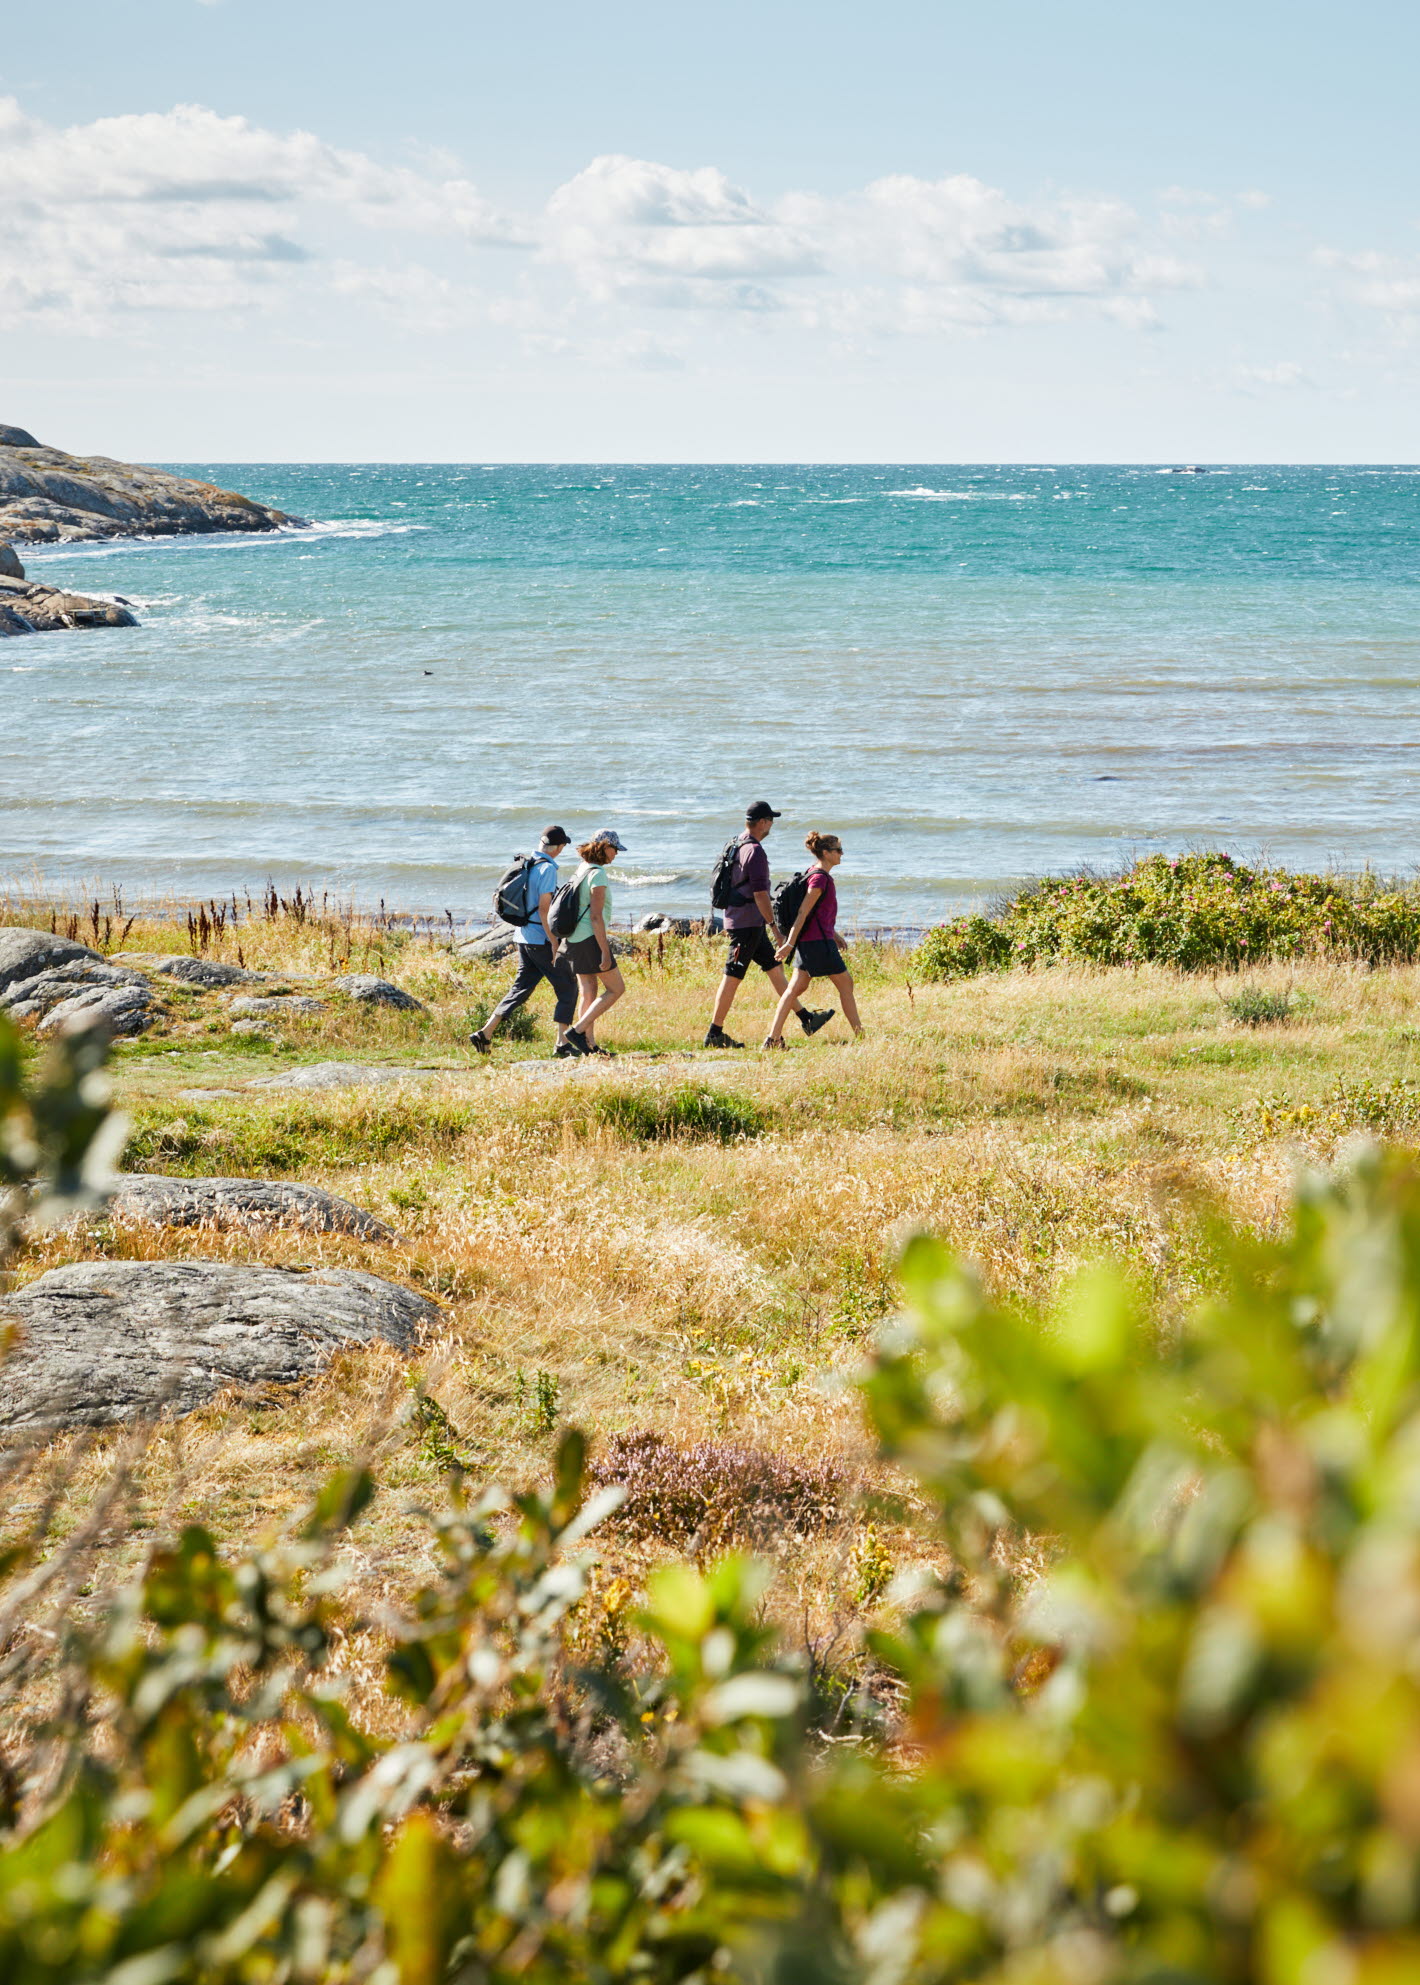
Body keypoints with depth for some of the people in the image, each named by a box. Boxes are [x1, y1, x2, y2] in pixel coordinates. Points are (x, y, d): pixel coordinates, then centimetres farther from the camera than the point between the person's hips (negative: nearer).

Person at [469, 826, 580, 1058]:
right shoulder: (547, 869, -16)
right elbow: (544, 909, -20)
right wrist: (554, 942, -17)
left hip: (524, 938, 8)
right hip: (542, 940, -8)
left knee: (521, 988, 13)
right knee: (567, 988, 3)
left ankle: (485, 1032, 5)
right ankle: (562, 1044, 0)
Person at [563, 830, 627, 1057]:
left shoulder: (581, 870, 13)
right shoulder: (598, 874, -15)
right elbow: (596, 917, -20)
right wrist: (605, 951, -19)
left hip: (575, 939, 9)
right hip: (590, 939, -9)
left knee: (588, 993, 11)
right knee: (616, 988, -1)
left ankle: (589, 1044, 11)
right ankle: (577, 1031, -7)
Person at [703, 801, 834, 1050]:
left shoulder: (736, 847, 13)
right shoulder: (755, 851, -17)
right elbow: (760, 893, -22)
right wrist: (775, 926, -19)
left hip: (751, 924, 10)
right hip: (747, 923, -10)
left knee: (775, 968, 14)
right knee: (732, 978, -7)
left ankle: (805, 1019, 19)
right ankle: (714, 1034, -4)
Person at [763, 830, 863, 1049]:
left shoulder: (820, 875, 14)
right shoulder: (819, 878, -16)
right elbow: (803, 912, -20)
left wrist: (834, 935, 31)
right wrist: (790, 943, -22)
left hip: (809, 941, 10)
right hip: (818, 941, -10)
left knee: (796, 988, 7)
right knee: (845, 984, 1)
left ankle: (773, 1038, 2)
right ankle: (860, 1037, 8)